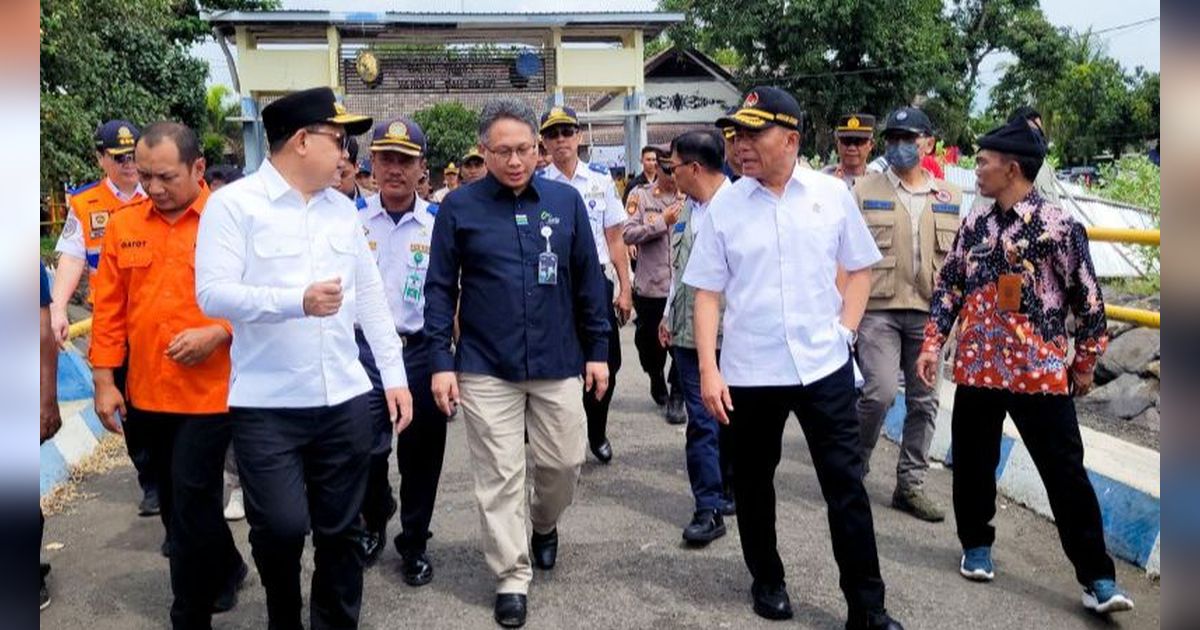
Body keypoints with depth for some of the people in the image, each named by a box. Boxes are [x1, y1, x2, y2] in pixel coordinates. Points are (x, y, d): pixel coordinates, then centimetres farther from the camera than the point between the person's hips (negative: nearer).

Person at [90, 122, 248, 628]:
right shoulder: (123, 226, 5)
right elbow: (109, 309, 7)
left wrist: (218, 333, -20)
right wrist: (104, 380, 5)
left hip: (210, 392, -5)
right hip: (148, 392, 5)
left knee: (191, 508, -2)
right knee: (176, 505, 18)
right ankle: (226, 570, 42)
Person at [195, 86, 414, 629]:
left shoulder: (343, 209, 11)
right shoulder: (233, 203, -4)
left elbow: (370, 297, 14)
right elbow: (212, 293, -14)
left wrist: (394, 375, 10)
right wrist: (296, 301, -25)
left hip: (345, 401, 5)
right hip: (267, 405, -4)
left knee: (341, 529, 10)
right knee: (281, 527, -5)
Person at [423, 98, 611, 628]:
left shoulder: (566, 200, 3)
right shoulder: (459, 206, -3)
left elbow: (588, 281, 7)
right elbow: (440, 288, -1)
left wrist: (597, 351, 6)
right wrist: (441, 361, -7)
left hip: (559, 365, 2)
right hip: (486, 369, -2)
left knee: (564, 463, 11)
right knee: (499, 478, 3)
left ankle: (544, 524, 42)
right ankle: (512, 578, 18)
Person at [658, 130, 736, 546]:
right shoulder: (689, 208, 11)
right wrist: (669, 315, 17)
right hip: (689, 333, 6)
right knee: (701, 419, 4)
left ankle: (729, 491, 29)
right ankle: (710, 507, 10)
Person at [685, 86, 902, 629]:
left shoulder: (832, 194, -1)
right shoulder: (724, 206, -2)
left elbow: (860, 269, 10)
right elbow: (707, 292, -1)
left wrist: (844, 330, -2)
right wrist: (708, 370, -7)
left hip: (824, 366, 0)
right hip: (748, 372, 1)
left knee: (847, 486, 4)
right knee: (752, 484, 13)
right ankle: (767, 580, 35)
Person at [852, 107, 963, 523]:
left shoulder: (951, 197, 11)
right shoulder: (865, 189, 2)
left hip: (929, 312, 4)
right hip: (877, 307, -3)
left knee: (924, 401, 7)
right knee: (880, 391, -15)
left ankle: (910, 485, 19)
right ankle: (854, 465, 10)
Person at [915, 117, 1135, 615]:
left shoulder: (1059, 226, -11)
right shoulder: (975, 223, 5)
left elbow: (1087, 299, -5)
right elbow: (950, 284, 12)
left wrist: (1085, 363, 1)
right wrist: (933, 343, 5)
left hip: (1041, 372, -5)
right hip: (977, 367, 5)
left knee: (1065, 472, 0)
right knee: (972, 462, 13)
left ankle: (1097, 578, 9)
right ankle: (977, 545, 34)